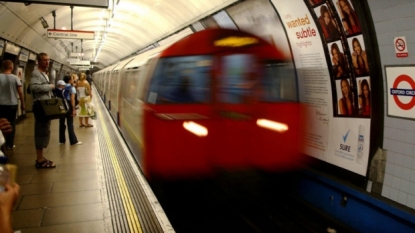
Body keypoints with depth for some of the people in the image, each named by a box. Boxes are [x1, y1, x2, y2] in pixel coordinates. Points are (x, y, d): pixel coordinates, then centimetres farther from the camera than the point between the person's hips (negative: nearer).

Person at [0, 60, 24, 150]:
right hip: (12, 104, -1)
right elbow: (20, 92, -6)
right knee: (11, 124, 8)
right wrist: (22, 104, 5)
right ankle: (9, 144, 12)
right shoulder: (15, 78, -7)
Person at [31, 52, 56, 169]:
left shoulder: (44, 74, 21)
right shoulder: (36, 73, -11)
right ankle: (40, 160, -3)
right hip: (40, 106, -10)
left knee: (44, 132, 13)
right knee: (42, 132, -8)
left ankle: (40, 158, 21)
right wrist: (50, 86, -18)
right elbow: (34, 87, -29)